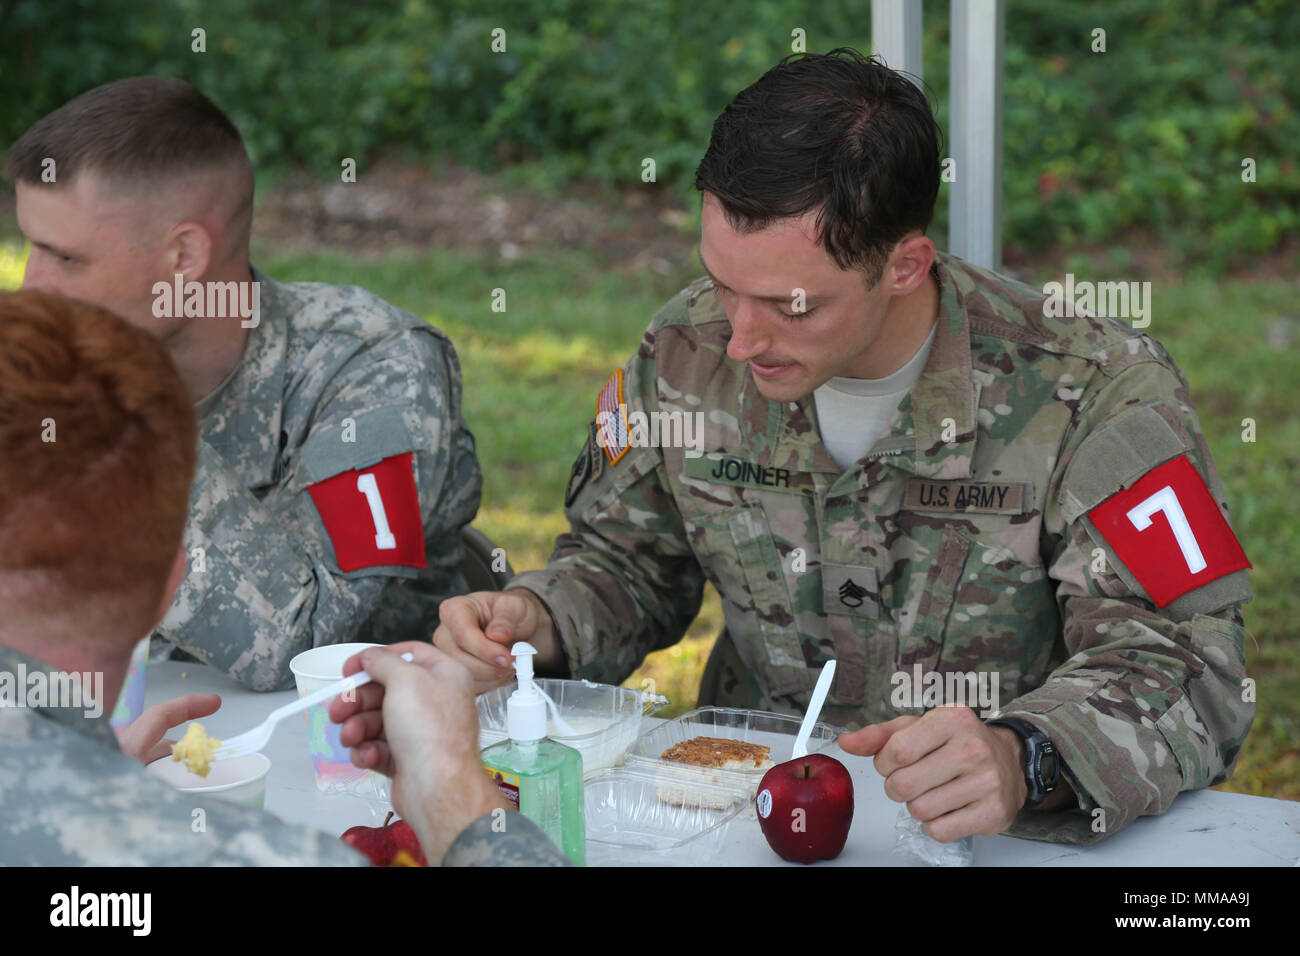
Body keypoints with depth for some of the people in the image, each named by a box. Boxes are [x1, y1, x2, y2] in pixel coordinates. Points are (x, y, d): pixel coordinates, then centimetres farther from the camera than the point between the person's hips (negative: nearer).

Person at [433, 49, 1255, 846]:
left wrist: (1022, 761, -39)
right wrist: (533, 620, -10)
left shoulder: (1098, 394, -16)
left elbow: (1184, 670, -19)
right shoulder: (688, 351, -3)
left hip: (999, 841, -2)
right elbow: (624, 560, 12)